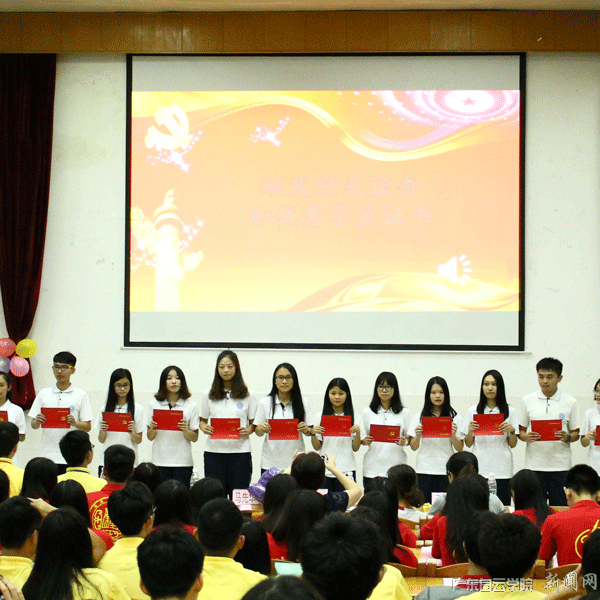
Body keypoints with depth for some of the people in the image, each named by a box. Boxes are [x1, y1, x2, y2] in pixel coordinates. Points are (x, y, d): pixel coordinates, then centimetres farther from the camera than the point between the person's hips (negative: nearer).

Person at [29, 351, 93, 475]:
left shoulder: (80, 395, 4)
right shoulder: (43, 394, 11)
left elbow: (87, 427, 3)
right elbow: (34, 425, 12)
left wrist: (74, 423, -17)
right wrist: (38, 421, -10)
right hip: (47, 454, 2)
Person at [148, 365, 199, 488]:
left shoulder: (191, 405, 4)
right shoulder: (155, 404, 8)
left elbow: (195, 438, 5)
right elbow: (150, 437, 10)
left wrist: (185, 430, -14)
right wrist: (152, 428, -11)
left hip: (183, 463, -1)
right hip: (160, 461, 1)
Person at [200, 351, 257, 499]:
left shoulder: (247, 395, 6)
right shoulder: (210, 395, 11)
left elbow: (254, 423, 8)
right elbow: (202, 419, 16)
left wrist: (248, 430, -13)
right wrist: (203, 427, -6)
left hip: (239, 450, -1)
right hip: (214, 451, 1)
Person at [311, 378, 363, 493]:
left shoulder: (355, 418, 5)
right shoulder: (320, 416, 6)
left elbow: (355, 448, 5)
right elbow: (317, 447, 7)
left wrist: (358, 432, -11)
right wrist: (313, 433, -11)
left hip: (346, 470, -1)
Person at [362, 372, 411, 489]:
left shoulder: (404, 412, 8)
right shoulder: (367, 412, 10)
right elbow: (361, 440, 12)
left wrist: (404, 442, -12)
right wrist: (365, 441, -10)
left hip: (396, 468, -1)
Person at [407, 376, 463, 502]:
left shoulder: (455, 417, 5)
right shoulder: (420, 416, 8)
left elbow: (460, 449, 4)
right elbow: (414, 447, 9)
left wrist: (453, 435, -13)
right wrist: (417, 436, -10)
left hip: (446, 471, -1)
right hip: (424, 470, 1)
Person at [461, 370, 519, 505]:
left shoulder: (510, 411, 8)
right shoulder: (473, 411, 9)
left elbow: (513, 445, 8)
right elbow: (468, 444, 11)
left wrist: (512, 431, -10)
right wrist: (470, 431, -8)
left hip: (502, 471, 0)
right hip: (479, 470, 0)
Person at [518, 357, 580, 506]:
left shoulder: (570, 402, 4)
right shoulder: (528, 401, 7)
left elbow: (576, 434, 8)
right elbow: (521, 431, 10)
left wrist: (567, 437, -14)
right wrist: (527, 437, -12)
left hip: (560, 465, -1)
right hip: (534, 465, 1)